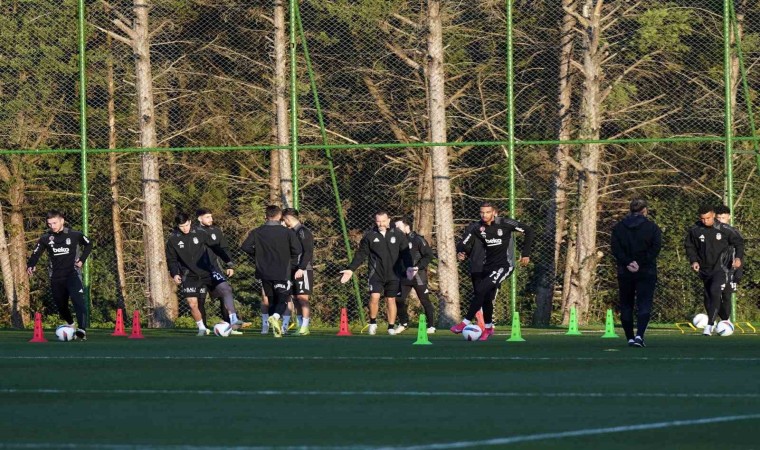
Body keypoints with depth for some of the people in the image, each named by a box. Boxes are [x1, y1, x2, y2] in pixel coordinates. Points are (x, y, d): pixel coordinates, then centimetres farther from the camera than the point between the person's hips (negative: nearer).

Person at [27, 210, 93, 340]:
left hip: (73, 274, -3)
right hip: (56, 277, 3)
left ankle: (82, 330, -32)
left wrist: (82, 260, 3)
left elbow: (88, 244, 13)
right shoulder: (46, 238, 1)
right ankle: (71, 326, 37)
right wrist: (31, 266, -22)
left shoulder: (74, 235, -4)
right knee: (61, 305, 10)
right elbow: (36, 253, -1)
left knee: (78, 300, -23)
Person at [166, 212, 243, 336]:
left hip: (207, 271, 0)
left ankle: (233, 320, -23)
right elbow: (171, 260, 5)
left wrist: (229, 264, 0)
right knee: (192, 304, -5)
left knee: (226, 289, -20)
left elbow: (217, 248, 5)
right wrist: (175, 274, -13)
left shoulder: (200, 233, -2)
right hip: (189, 276, 0)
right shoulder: (173, 240, -2)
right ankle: (202, 328, 19)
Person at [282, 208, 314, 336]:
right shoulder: (293, 232, 16)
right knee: (296, 299, 8)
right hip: (295, 271, 9)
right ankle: (301, 326, 12)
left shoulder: (303, 232, -11)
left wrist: (301, 268, -24)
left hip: (304, 271, -9)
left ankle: (305, 327, -8)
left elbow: (308, 252, -18)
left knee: (302, 298, -9)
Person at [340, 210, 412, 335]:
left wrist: (409, 267, -13)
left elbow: (405, 253, 3)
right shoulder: (369, 236, 3)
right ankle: (373, 322, 5)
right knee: (374, 296, -15)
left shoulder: (398, 235, 3)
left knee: (391, 300, 4)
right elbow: (361, 254, 7)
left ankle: (391, 327, 14)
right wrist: (351, 269, 0)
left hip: (393, 274, 1)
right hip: (376, 274, -1)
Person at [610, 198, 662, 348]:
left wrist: (627, 263, -10)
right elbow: (656, 247, -10)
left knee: (626, 306, 11)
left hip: (625, 272, 2)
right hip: (646, 272, -2)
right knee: (644, 305, -2)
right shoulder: (652, 227, 0)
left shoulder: (618, 227, 6)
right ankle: (639, 335, -20)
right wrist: (641, 263, -11)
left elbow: (615, 247, -5)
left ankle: (630, 338, 11)